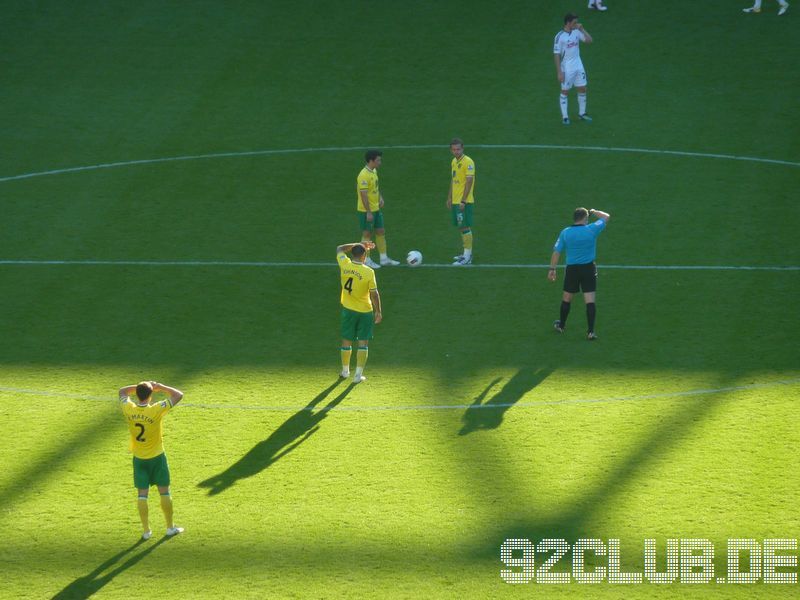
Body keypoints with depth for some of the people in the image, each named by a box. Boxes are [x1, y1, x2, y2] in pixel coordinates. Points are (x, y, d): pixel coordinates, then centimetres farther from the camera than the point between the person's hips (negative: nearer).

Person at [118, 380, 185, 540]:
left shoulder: (129, 409, -13)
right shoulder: (156, 410, -23)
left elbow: (122, 391, 8)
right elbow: (178, 395, -18)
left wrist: (141, 386, 2)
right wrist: (160, 386, -10)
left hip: (139, 458, 3)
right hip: (157, 457, -3)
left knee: (142, 494, 8)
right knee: (164, 492, 11)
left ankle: (146, 530, 11)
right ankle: (170, 527, 20)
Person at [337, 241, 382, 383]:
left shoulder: (345, 265, -10)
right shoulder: (369, 272, -19)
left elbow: (340, 249, 11)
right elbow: (374, 294, -13)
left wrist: (359, 245, 12)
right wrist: (378, 312, -2)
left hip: (348, 309, 3)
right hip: (365, 311, -3)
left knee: (347, 341, 16)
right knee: (363, 343, 6)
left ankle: (345, 371, 29)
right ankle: (358, 375, 4)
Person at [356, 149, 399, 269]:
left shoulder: (374, 171, 7)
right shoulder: (364, 175, -23)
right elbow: (364, 195, -24)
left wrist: (380, 197, 9)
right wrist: (369, 212, -24)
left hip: (376, 209, 9)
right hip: (366, 211, -9)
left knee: (381, 232, 13)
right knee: (367, 234, 2)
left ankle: (384, 258, 22)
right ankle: (367, 261, 12)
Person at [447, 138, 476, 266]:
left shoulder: (468, 162, -13)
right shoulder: (454, 162, 13)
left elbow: (469, 182, -18)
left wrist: (463, 201, -21)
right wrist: (449, 198, 20)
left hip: (464, 202, -9)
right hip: (455, 201, 9)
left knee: (465, 227, -8)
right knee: (461, 227, 12)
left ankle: (467, 257, -6)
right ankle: (466, 254, 21)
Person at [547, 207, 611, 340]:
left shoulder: (565, 233, -4)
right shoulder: (592, 230, -9)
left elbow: (556, 252, -1)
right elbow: (606, 217, 5)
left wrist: (552, 269, 8)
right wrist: (594, 212, 22)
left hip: (572, 269, 2)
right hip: (588, 269, -2)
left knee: (566, 299, 17)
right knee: (590, 301, -1)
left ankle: (561, 325, 33)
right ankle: (591, 331, -5)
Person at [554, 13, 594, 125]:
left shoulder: (577, 32, 1)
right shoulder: (560, 37, -15)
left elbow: (589, 40, -1)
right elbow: (556, 54, -13)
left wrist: (582, 29, -11)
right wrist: (559, 72, -16)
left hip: (578, 66, 6)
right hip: (566, 68, -6)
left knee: (582, 89, 10)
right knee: (565, 91, 4)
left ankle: (582, 113, 24)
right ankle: (564, 116, 13)